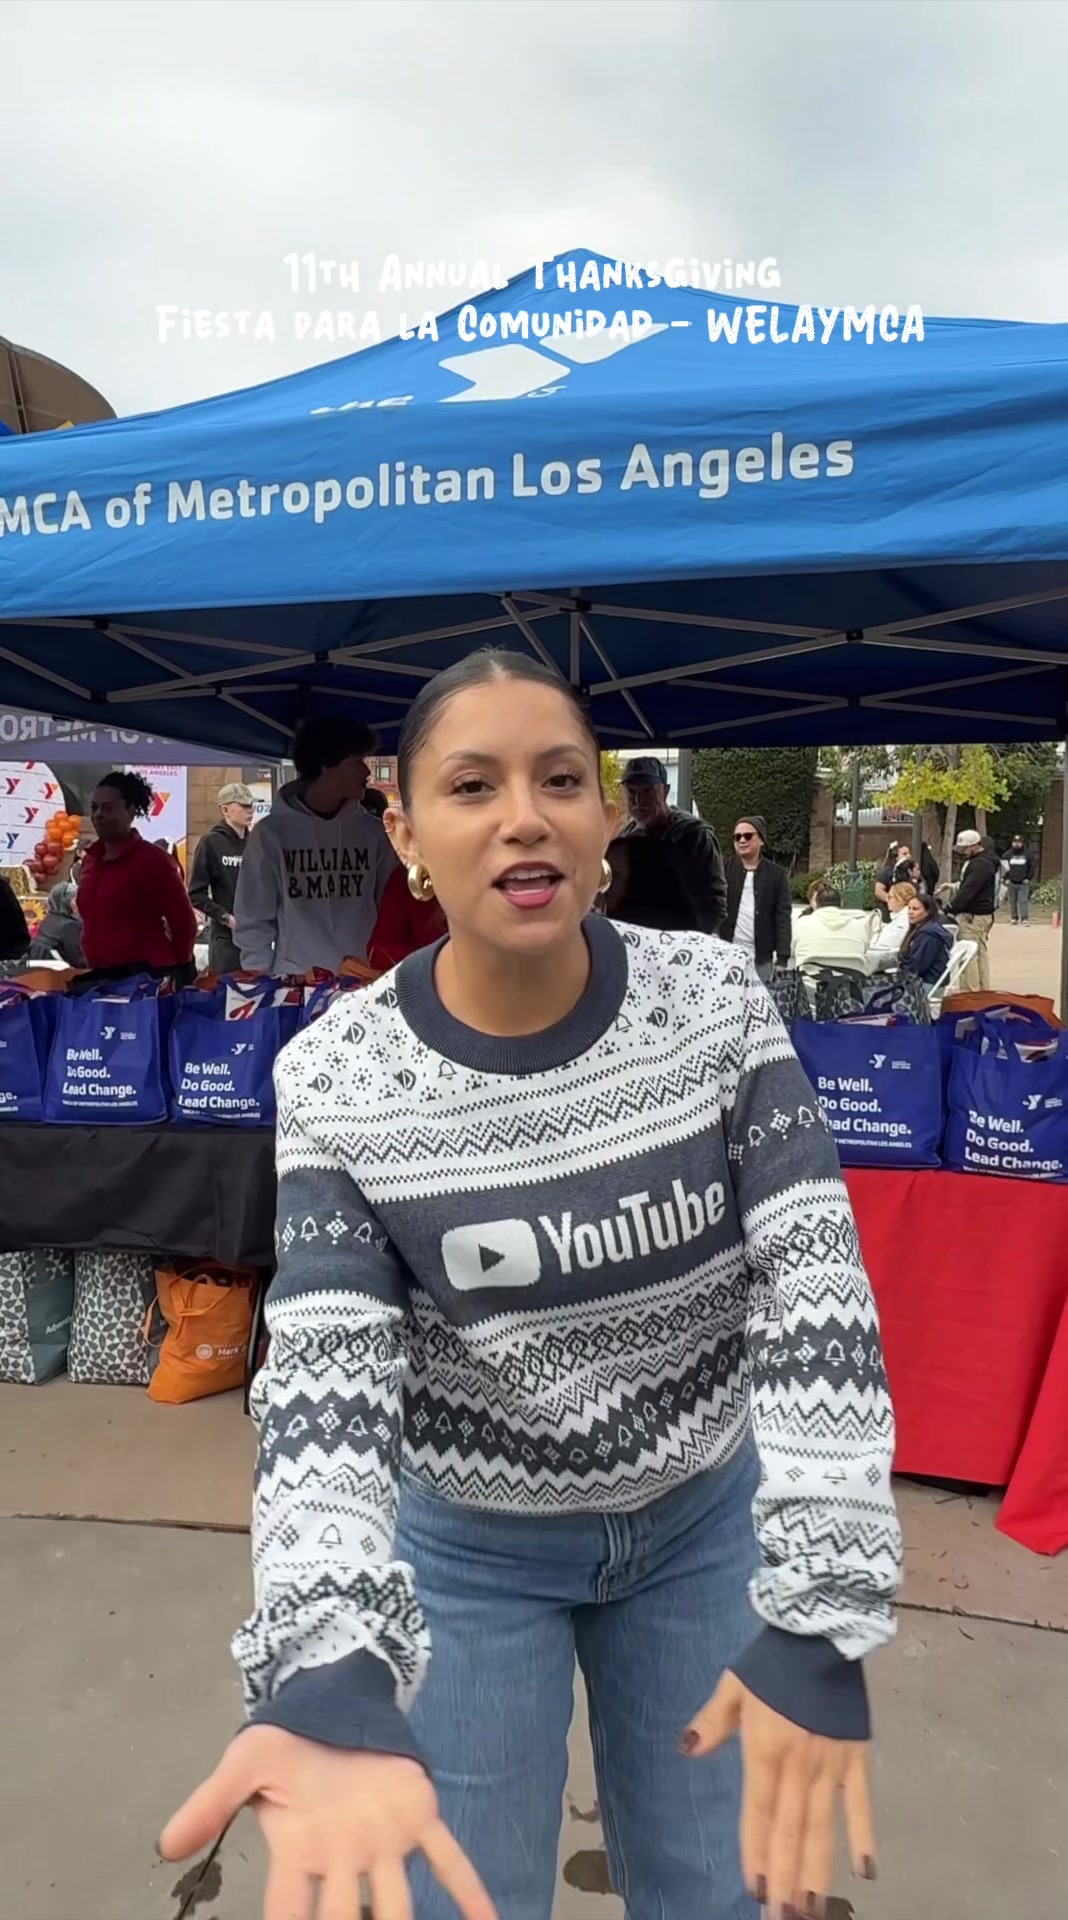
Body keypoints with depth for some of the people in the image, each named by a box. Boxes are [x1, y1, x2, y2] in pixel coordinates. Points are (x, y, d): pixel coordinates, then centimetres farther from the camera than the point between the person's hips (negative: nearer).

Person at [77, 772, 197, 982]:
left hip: (147, 977, -7)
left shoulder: (152, 859, -9)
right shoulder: (90, 859, 13)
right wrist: (93, 968, 19)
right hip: (100, 976, 7)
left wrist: (179, 973, -2)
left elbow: (184, 922, -8)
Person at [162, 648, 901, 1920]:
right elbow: (324, 1377, -24)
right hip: (466, 1544, -1)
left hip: (703, 1516, 2)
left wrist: (823, 1615, -28)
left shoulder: (713, 998, -17)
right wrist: (332, 1684, -40)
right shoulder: (336, 1078, -20)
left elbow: (818, 1278, -21)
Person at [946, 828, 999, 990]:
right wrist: (953, 886, 8)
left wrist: (949, 909, -26)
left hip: (973, 916, -11)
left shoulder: (981, 864, -18)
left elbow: (968, 890, -25)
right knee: (980, 953, 13)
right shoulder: (984, 861, 15)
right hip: (981, 914, 11)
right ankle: (983, 990, 18)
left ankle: (971, 993, -10)